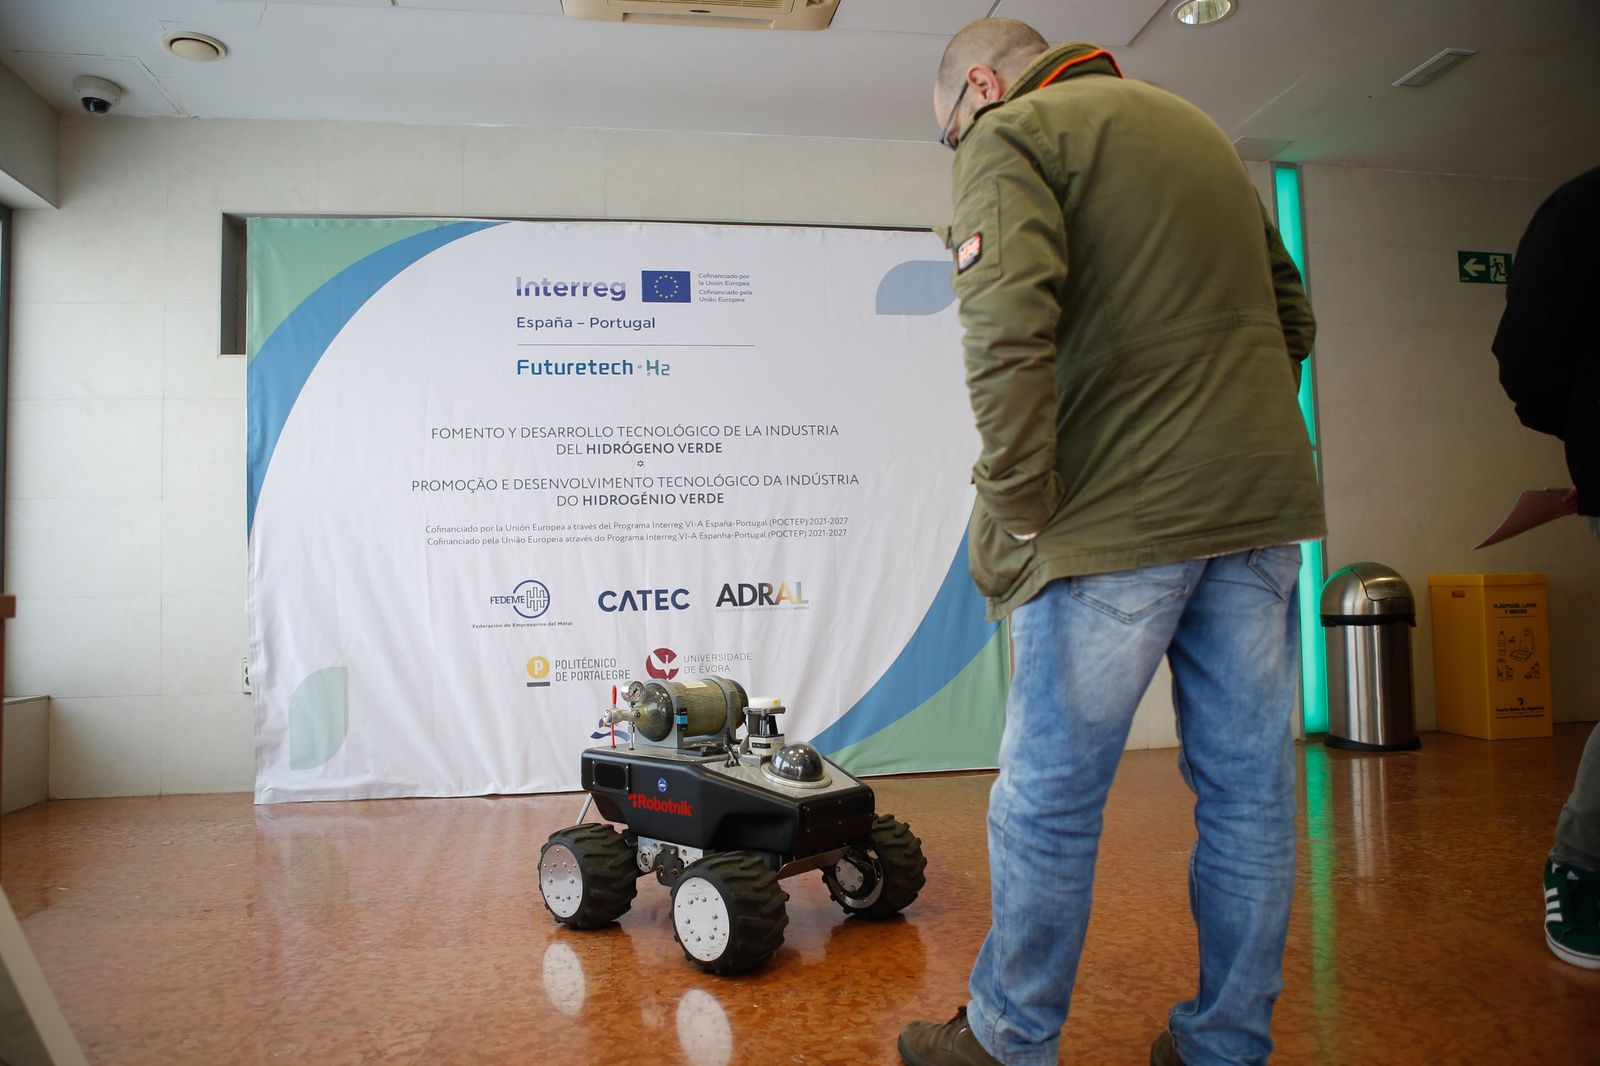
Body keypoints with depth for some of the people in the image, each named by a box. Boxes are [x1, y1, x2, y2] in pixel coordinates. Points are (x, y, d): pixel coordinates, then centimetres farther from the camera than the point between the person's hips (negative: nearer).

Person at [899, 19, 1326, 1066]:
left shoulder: (1011, 135, -2)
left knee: (1050, 794, 4)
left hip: (1119, 515, -8)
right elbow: (1292, 314, 24)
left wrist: (1018, 510, -12)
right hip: (1263, 505, 8)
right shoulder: (1197, 126, 23)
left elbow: (1009, 332, -20)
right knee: (1249, 785, 11)